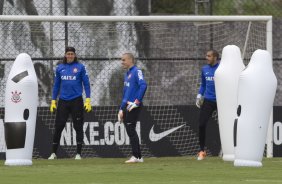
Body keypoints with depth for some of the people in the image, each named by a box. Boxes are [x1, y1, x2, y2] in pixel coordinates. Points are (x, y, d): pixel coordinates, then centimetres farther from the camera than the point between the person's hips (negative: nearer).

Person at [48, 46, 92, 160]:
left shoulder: (80, 67, 1)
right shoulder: (60, 68, 9)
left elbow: (86, 84, 0)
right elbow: (56, 85, 14)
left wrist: (88, 100, -8)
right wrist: (53, 100, 9)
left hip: (76, 100, -2)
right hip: (63, 101, 2)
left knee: (78, 127, 0)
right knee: (58, 126, 0)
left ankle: (78, 153, 6)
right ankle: (53, 153, 6)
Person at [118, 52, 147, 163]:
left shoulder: (136, 71, -9)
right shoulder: (127, 74, 20)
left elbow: (143, 85, -24)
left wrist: (137, 101, -24)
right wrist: (121, 109, 22)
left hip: (133, 107, -9)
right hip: (127, 106, 9)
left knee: (131, 130, -10)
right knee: (130, 131, 9)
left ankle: (136, 156, -9)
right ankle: (138, 157, 12)